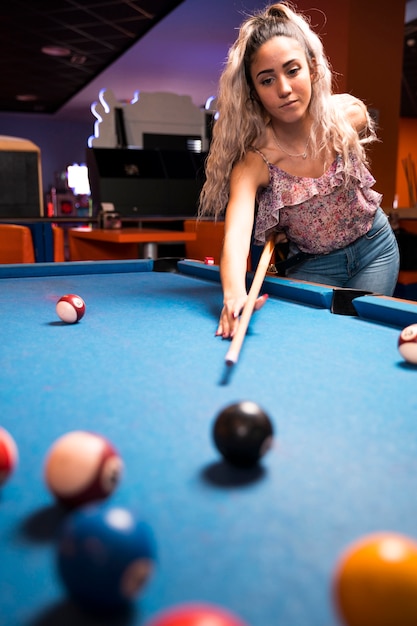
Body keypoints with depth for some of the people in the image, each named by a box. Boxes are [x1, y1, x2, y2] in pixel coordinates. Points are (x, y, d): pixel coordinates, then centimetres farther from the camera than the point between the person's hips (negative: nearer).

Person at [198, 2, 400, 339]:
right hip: (313, 265, -1)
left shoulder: (350, 114, -20)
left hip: (374, 249, 2)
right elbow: (237, 230, -47)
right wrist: (235, 294, -67)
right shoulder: (253, 161, -29)